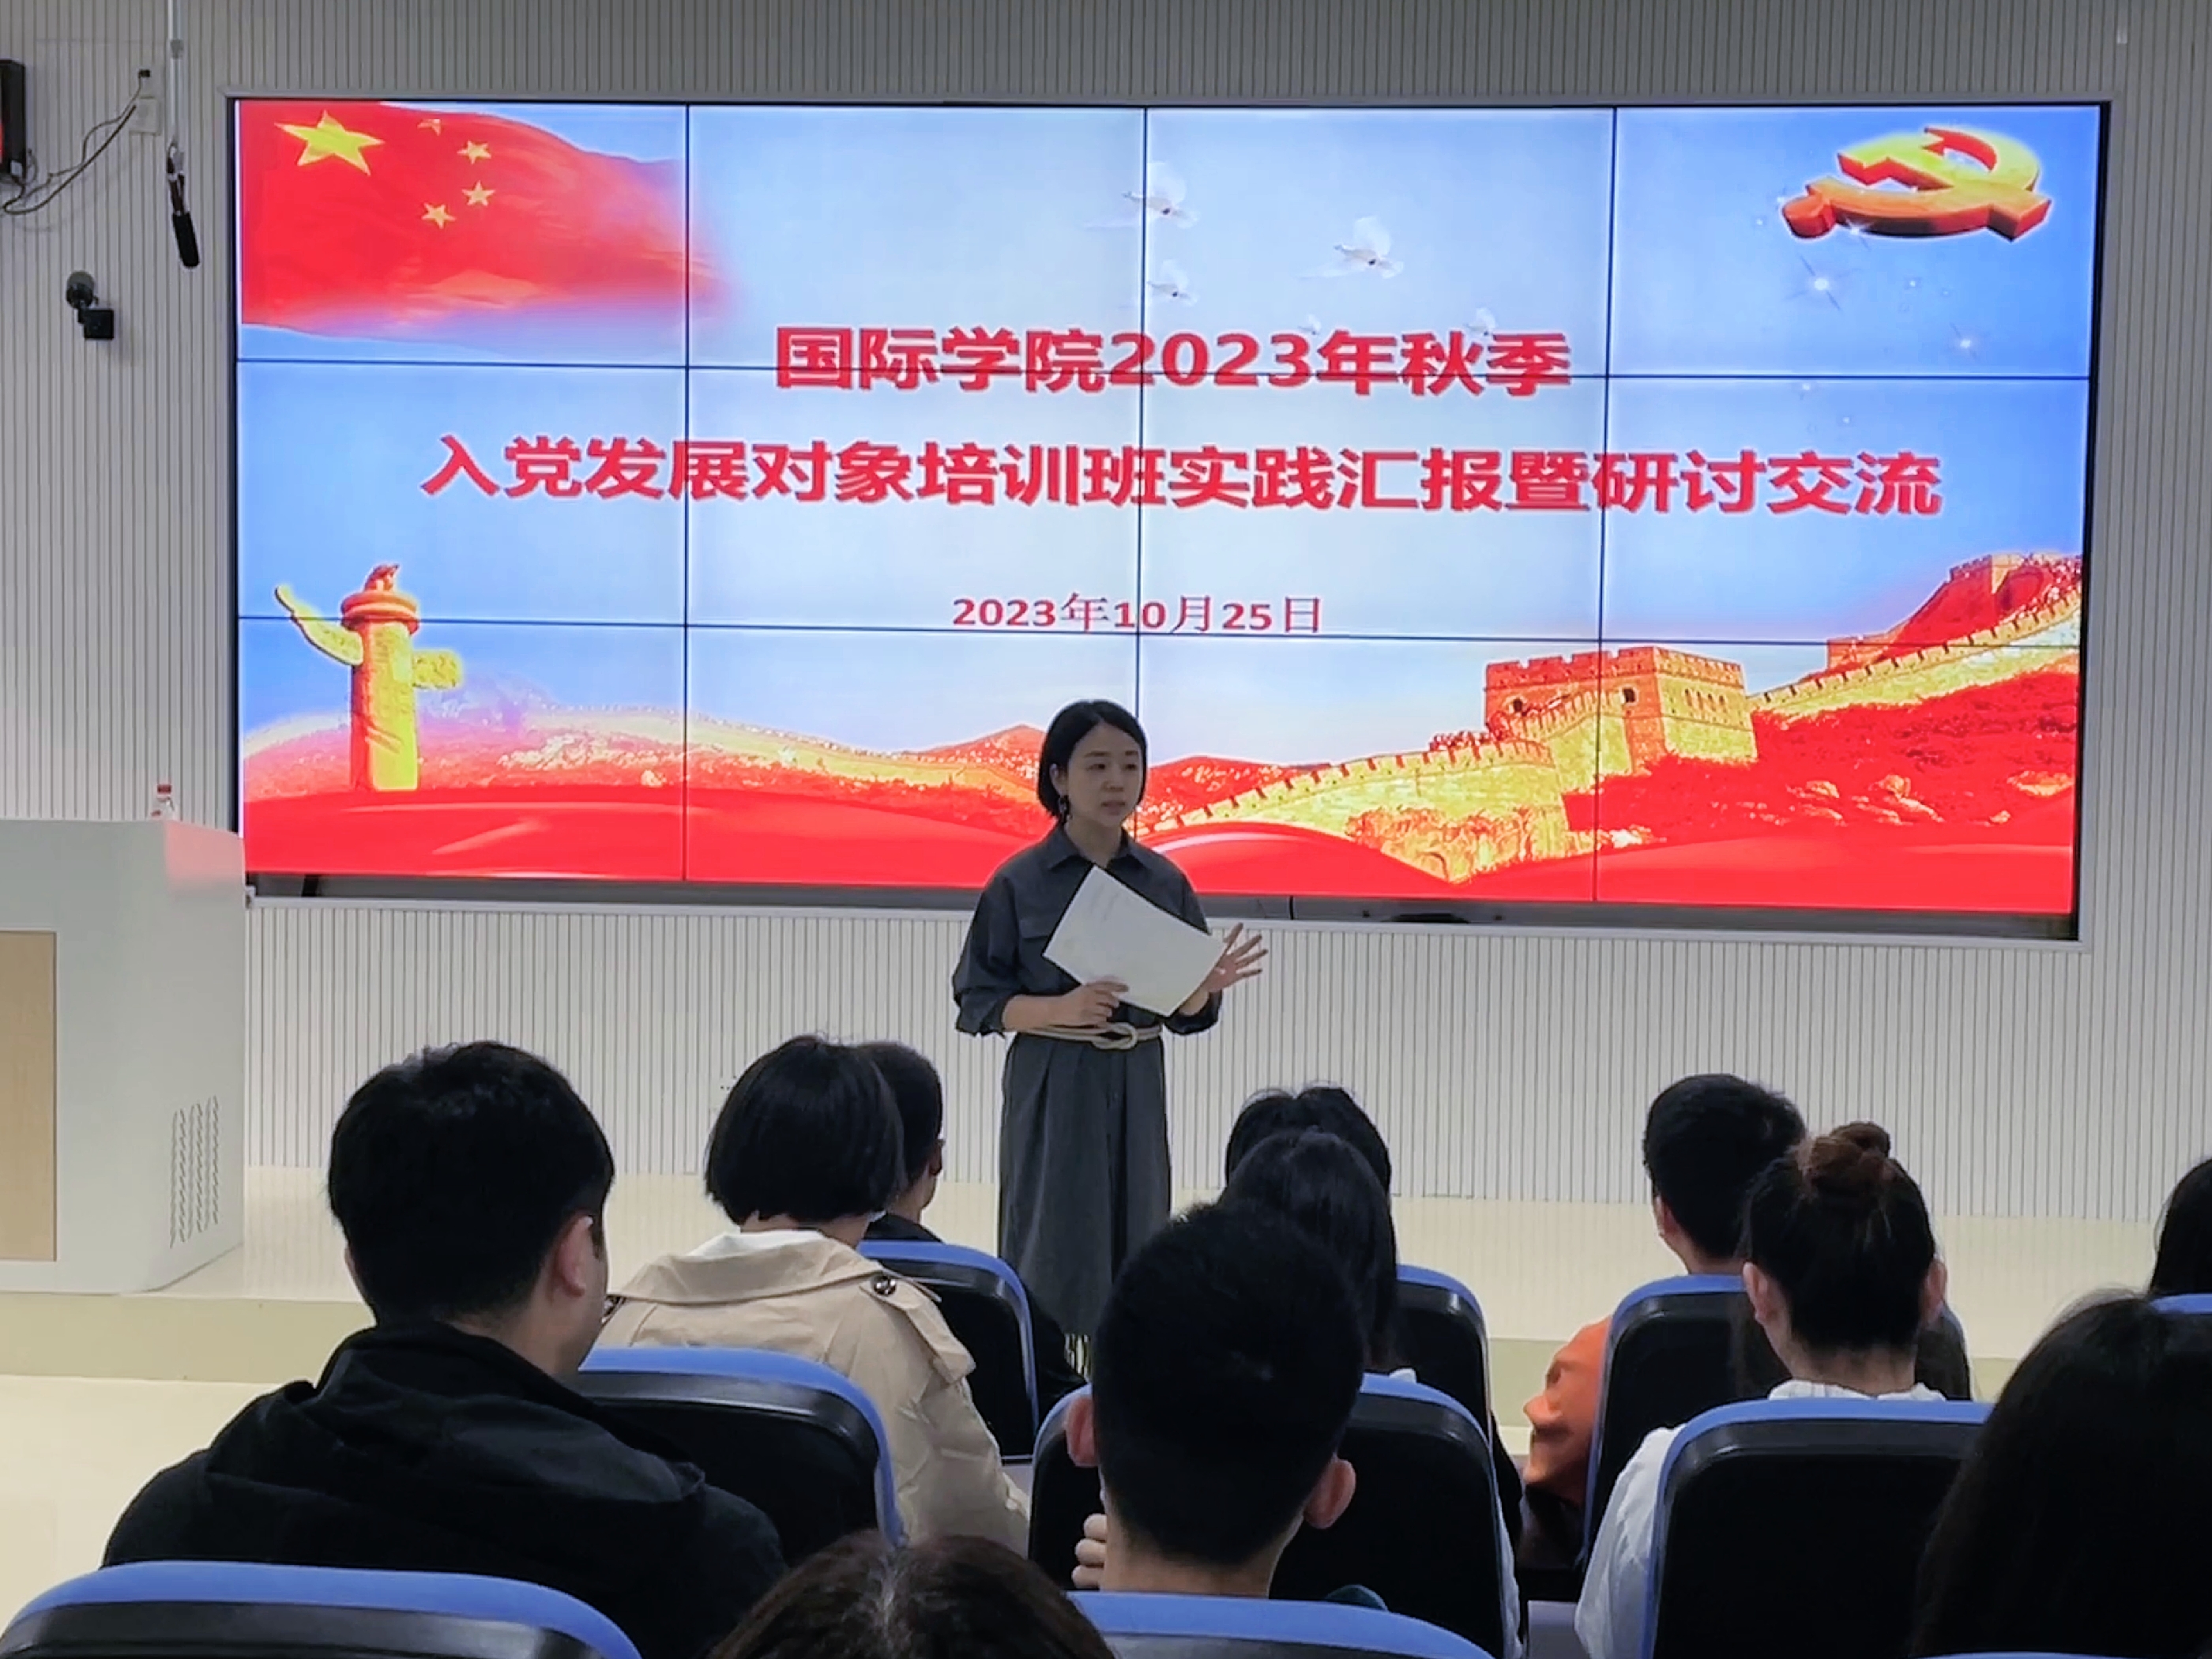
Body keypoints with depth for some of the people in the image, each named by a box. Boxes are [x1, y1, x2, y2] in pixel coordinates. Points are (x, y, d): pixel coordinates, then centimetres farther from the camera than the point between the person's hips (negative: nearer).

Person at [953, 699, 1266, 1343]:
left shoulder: (1165, 882, 3)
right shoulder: (1020, 882, -6)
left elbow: (1182, 1010, 7)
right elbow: (978, 1001, -4)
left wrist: (1208, 985, -15)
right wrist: (1060, 1009, -20)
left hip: (1135, 1087, 3)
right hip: (1052, 1089, -3)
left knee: (1133, 1250, 7)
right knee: (1051, 1253, -1)